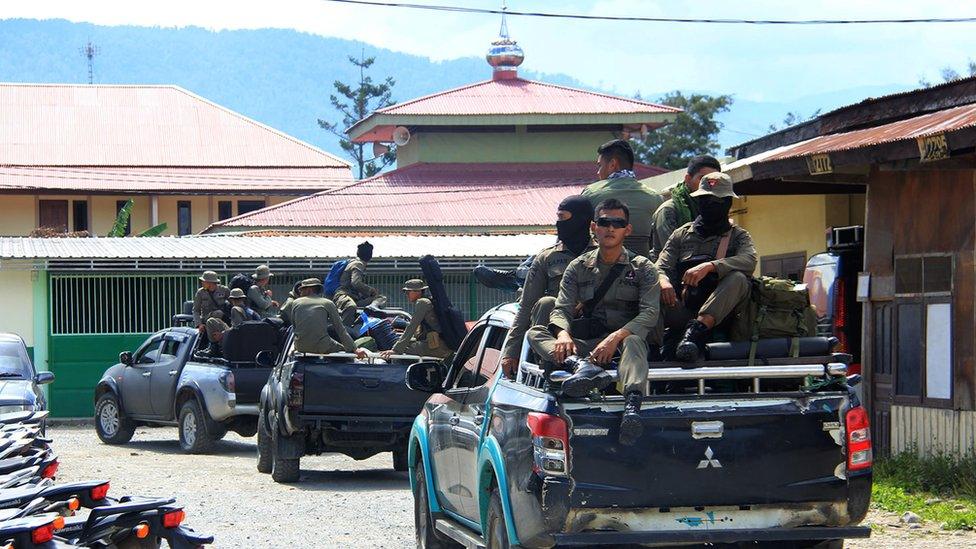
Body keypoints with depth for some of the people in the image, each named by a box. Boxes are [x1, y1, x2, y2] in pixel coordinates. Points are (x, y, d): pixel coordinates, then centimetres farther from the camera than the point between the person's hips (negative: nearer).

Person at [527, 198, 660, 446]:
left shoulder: (642, 268, 8)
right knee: (535, 333, -17)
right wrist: (563, 333, -22)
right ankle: (583, 367, -48)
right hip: (584, 345, 3)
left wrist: (616, 337, -25)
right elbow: (562, 309, 3)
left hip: (622, 341, -3)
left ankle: (633, 404, -65)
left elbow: (650, 313, -8)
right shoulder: (578, 267, 15)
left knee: (633, 341, -38)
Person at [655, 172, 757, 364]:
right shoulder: (682, 234, 23)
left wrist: (709, 266, -24)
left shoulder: (738, 236, 16)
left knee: (738, 279, -32)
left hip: (719, 311, -1)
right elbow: (661, 266, 8)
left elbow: (749, 262, -8)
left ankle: (697, 329, -44)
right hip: (684, 307, 1)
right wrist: (664, 281, -18)